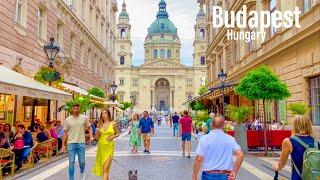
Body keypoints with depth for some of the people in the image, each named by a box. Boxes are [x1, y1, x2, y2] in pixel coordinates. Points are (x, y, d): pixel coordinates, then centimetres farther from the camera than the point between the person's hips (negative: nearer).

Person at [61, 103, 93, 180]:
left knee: (82, 161, 9)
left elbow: (89, 127, 11)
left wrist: (91, 136, -4)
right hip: (71, 143, 0)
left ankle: (82, 172, 41)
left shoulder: (84, 118, -1)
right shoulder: (68, 119, 0)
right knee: (71, 162, 1)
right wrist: (63, 145, 3)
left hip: (81, 143, 0)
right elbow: (65, 133, 4)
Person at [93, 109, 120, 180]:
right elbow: (96, 138, 11)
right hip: (101, 147, 4)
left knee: (105, 168, -10)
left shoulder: (113, 124, -3)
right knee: (101, 167, 15)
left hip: (109, 147, -4)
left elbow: (118, 133, 9)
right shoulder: (99, 124, 5)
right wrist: (97, 133, -10)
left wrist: (112, 137, -9)